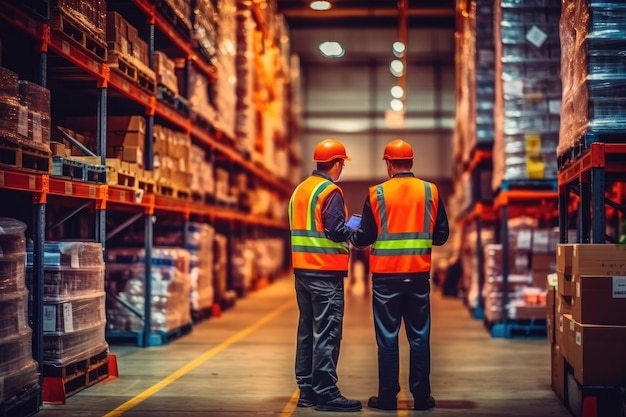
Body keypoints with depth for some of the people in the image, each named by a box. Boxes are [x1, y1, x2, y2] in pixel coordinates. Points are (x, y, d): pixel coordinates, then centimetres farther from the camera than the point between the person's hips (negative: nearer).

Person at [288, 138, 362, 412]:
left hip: (302, 271, 8)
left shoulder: (299, 190, 14)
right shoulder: (330, 192, -12)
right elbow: (336, 231, -20)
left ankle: (306, 390, 17)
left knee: (307, 331, 12)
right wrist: (354, 231, -1)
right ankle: (326, 394, -5)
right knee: (327, 334, -6)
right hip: (326, 273, -8)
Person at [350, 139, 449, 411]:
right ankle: (421, 397, 11)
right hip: (419, 275, 2)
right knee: (419, 337, 8)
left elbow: (364, 237, -2)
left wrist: (350, 235, 19)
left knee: (387, 338, 5)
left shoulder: (377, 193, -5)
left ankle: (387, 397, 9)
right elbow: (441, 235, 3)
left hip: (386, 276, -1)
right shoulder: (430, 191, 0)